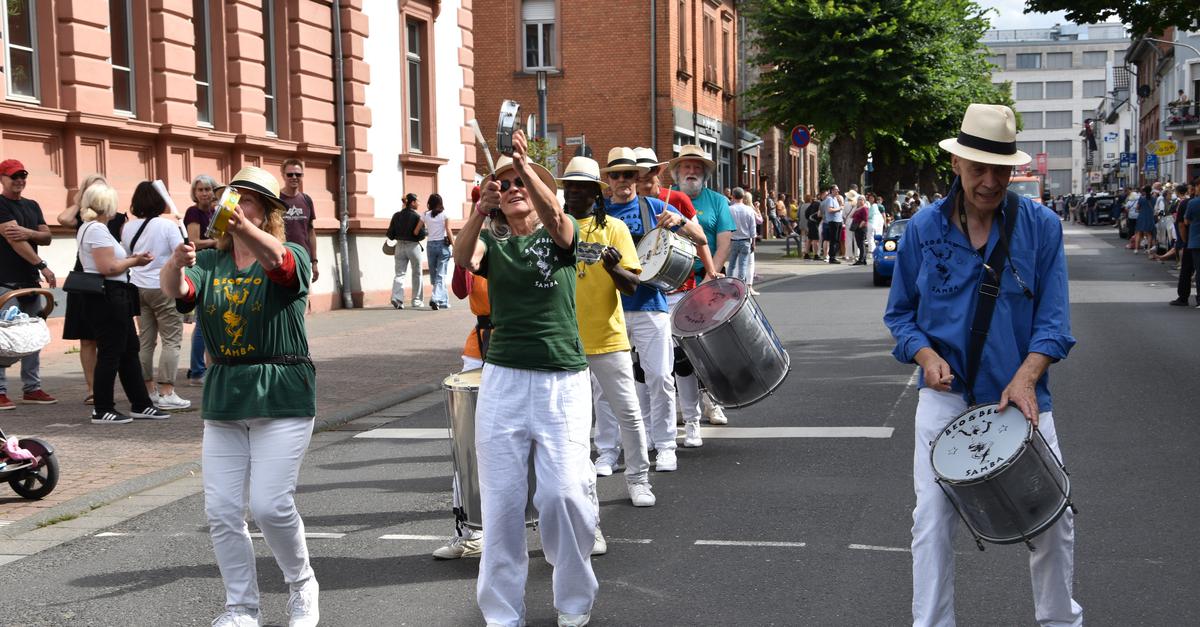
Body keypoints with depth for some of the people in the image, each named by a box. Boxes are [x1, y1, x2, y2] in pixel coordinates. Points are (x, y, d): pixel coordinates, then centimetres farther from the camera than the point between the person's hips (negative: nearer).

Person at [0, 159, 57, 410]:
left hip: (30, 281, 7)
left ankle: (31, 389, 15)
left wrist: (28, 233, -14)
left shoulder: (32, 206, 16)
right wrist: (43, 266, -22)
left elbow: (47, 237, 8)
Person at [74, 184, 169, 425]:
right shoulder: (97, 230, -16)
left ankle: (141, 405, 19)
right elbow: (108, 268, -21)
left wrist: (130, 259, 9)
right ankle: (102, 410, 2)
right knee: (110, 353, -4)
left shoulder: (88, 228, 17)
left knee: (129, 351, 14)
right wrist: (134, 261, -7)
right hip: (107, 296, -11)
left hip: (111, 298, 11)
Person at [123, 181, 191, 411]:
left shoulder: (128, 227, 6)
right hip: (164, 288, -6)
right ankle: (166, 393, -7)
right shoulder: (168, 225, -11)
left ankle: (148, 390, 15)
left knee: (145, 340, 11)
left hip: (138, 287, 6)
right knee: (171, 340, -3)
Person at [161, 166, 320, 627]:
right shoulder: (209, 262, 6)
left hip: (281, 397, -4)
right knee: (221, 512, 4)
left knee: (270, 505, -10)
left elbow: (278, 261, -29)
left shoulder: (292, 257, -5)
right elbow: (177, 290, -13)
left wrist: (244, 227, -50)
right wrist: (175, 264, -37)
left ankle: (301, 586, 18)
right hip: (223, 398, 5)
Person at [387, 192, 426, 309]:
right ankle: (416, 300, 17)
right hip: (413, 246, -4)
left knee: (400, 273, 4)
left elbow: (390, 234, 2)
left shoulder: (397, 216, 2)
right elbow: (421, 235, -15)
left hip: (400, 246, 4)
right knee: (417, 274, 11)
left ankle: (396, 297, -17)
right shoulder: (416, 216, -11)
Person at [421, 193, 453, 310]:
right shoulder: (444, 214, -3)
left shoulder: (425, 215, 3)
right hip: (443, 245, -2)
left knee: (434, 275, 14)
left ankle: (444, 301, 18)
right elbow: (449, 231, -6)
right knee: (440, 275, -3)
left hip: (430, 245, 2)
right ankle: (435, 298, -22)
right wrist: (454, 246, -1)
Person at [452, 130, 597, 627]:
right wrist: (479, 211, -33)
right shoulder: (492, 242, 9)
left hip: (563, 380, -2)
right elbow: (463, 259, -15)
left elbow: (554, 216, -19)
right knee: (501, 498, 1)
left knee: (567, 492, -9)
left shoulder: (560, 234, 6)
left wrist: (525, 166, -35)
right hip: (503, 379, 2)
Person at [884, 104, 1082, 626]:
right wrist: (926, 355, -12)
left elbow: (1053, 318, -4)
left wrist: (1025, 377, -20)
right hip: (947, 393, 0)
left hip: (1021, 393, 0)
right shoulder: (924, 228, -1)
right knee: (932, 518, -4)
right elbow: (900, 312, 8)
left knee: (1051, 517, 7)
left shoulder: (1041, 226, -3)